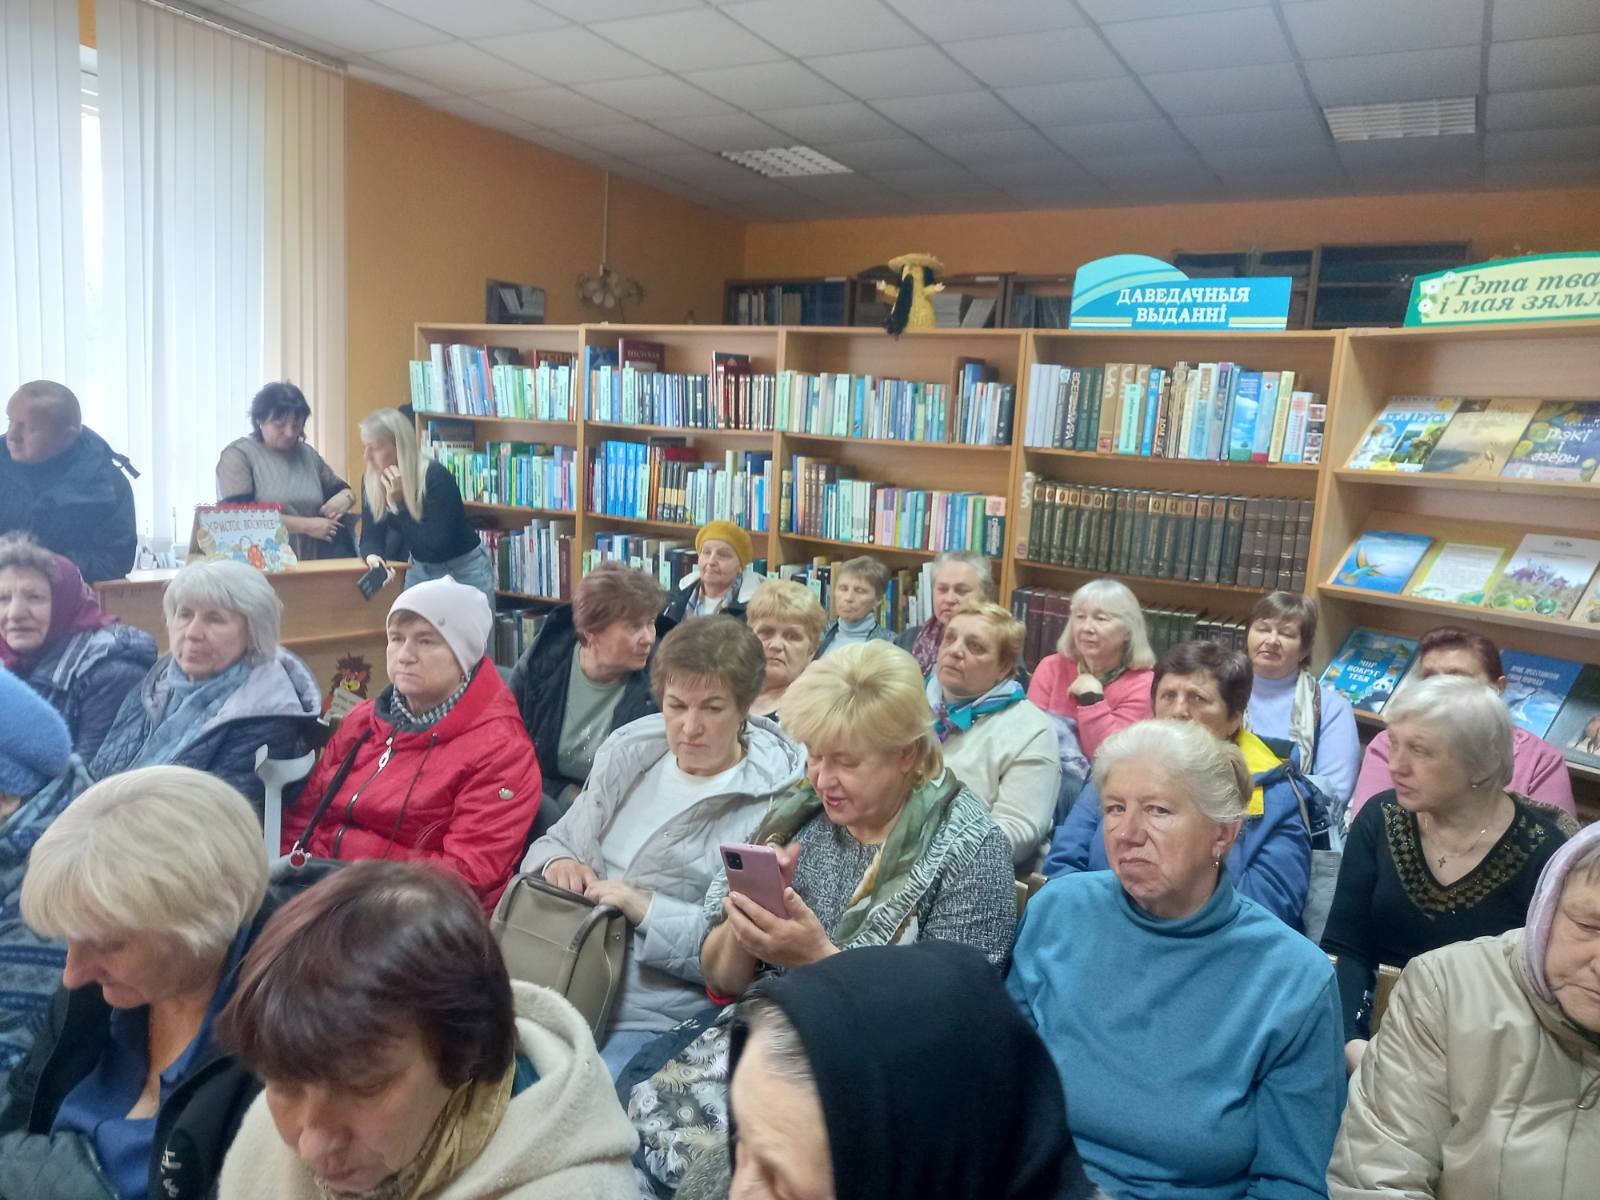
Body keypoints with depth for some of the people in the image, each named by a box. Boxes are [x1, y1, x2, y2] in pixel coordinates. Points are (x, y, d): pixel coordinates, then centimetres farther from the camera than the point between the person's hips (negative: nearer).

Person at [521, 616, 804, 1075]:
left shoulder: (773, 802, -9)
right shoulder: (629, 753, 10)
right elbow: (558, 840, 21)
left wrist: (647, 909, -19)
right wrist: (557, 862, -3)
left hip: (652, 1022, -5)